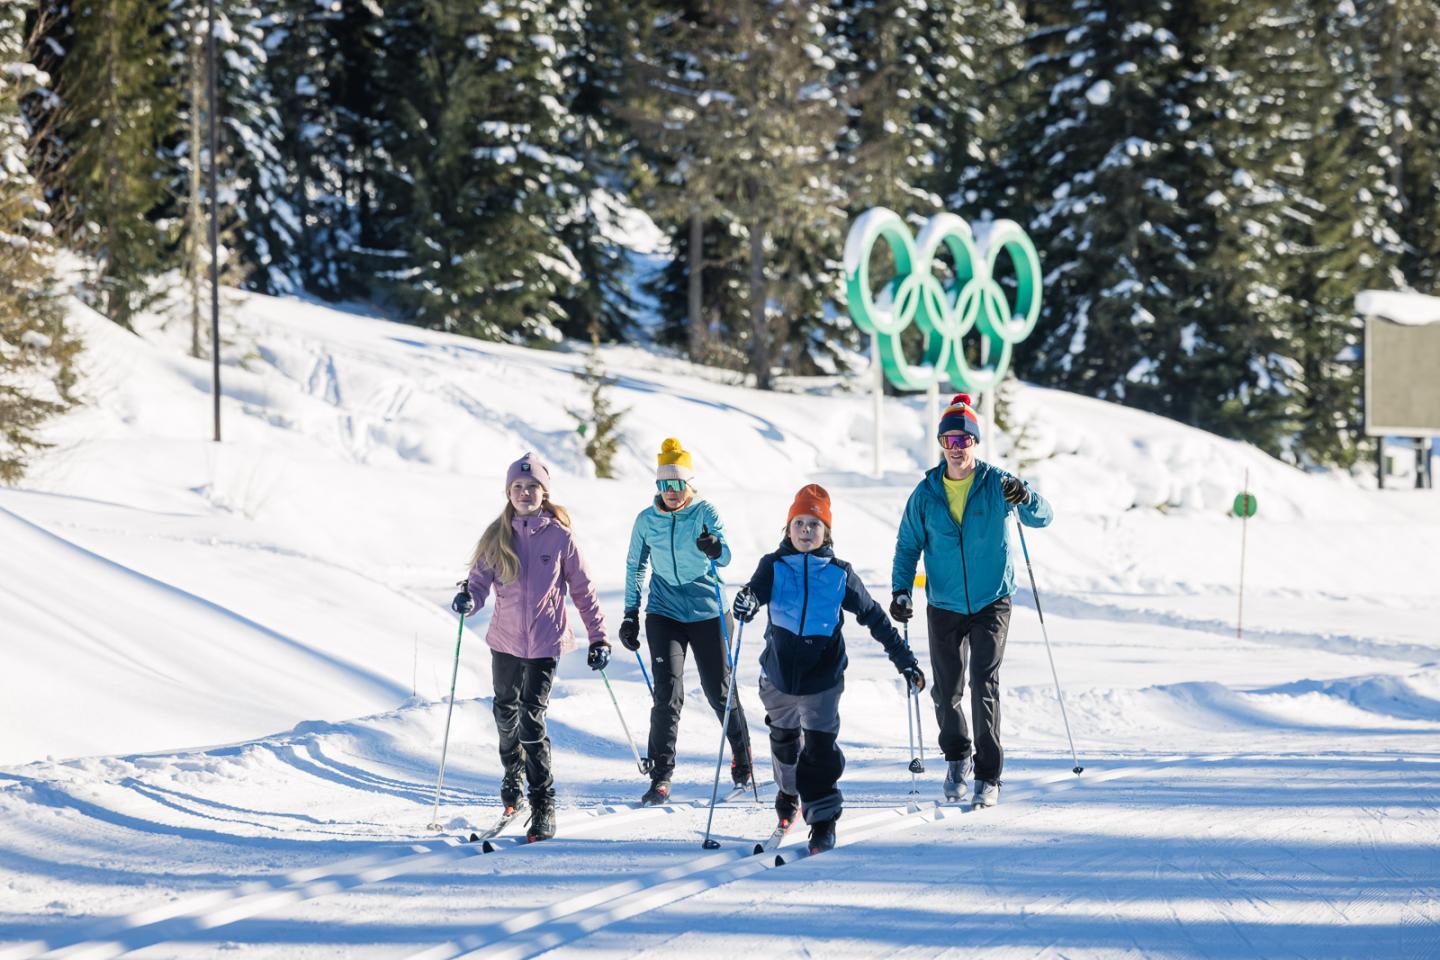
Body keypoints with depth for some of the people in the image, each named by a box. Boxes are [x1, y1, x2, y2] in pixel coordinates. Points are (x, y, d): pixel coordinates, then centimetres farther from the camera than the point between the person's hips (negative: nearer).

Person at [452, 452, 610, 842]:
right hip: (505, 640, 3)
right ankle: (513, 774, 44)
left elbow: (582, 590, 2)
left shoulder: (559, 536, -4)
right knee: (506, 715, 16)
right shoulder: (497, 536, 2)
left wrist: (598, 638, 1)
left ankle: (543, 803, -8)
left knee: (531, 720, -13)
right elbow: (480, 580, -2)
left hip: (544, 642, -3)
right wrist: (467, 598, -25)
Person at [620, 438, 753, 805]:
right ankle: (661, 776, -8)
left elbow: (725, 557, -20)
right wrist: (630, 614, 8)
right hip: (664, 613, 1)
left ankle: (742, 758, 30)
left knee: (720, 691, 7)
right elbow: (635, 567, 12)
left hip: (706, 611, -1)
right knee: (668, 693, -11)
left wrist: (715, 548, -43)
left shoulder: (705, 513, -7)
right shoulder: (646, 520, 1)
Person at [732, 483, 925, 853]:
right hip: (779, 672, 2)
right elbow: (758, 590, -19)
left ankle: (823, 819, -3)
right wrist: (747, 601, -45)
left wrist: (904, 660, 7)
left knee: (820, 748, -9)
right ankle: (788, 792, 46)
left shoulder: (839, 574, -1)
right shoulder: (774, 566, -2)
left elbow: (873, 617, 6)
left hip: (823, 677, -2)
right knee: (784, 739, 21)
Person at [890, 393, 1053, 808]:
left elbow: (1042, 517, -14)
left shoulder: (996, 483, -6)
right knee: (946, 691, 9)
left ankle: (988, 777, -10)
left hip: (991, 603, -3)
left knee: (985, 685, -14)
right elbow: (908, 544, 7)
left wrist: (1024, 498, -36)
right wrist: (901, 590, -6)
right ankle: (957, 757, 35)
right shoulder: (926, 493, 0)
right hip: (944, 607, 3)